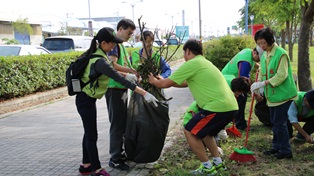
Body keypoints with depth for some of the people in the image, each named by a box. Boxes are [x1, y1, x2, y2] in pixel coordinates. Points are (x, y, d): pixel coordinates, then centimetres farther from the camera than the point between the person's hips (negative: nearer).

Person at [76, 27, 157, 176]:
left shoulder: (95, 54, 2)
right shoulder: (100, 61, -27)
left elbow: (109, 71, 19)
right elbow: (120, 80, -29)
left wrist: (126, 75, 11)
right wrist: (144, 93, -29)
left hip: (86, 99, 10)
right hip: (86, 100, -10)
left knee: (89, 132, 16)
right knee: (92, 135, -1)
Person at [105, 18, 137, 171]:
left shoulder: (120, 44, 17)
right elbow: (112, 65, -25)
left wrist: (134, 73, 4)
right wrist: (131, 70, -24)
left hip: (122, 88, 10)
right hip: (114, 89, -10)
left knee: (122, 123, 16)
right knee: (117, 124, -4)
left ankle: (120, 152, 29)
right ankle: (115, 158, 4)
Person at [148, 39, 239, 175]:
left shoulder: (191, 64, -5)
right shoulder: (203, 62, 24)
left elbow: (166, 84, -1)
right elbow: (187, 83, 36)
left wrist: (154, 81, 20)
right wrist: (163, 81, 38)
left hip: (219, 107, -9)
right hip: (230, 106, 9)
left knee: (190, 132, 4)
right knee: (203, 131, 27)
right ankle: (218, 162, 25)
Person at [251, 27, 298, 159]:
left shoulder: (281, 54, -17)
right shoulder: (264, 55, 9)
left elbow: (281, 75, -23)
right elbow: (261, 73, 13)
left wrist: (264, 83, -26)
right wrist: (256, 86, -4)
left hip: (283, 94, -8)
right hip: (272, 94, 8)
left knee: (280, 123, -5)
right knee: (274, 122, 16)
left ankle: (285, 151, 6)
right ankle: (276, 147, 28)